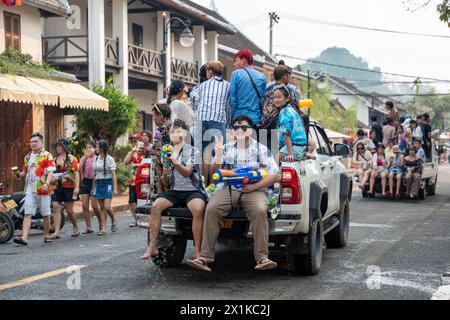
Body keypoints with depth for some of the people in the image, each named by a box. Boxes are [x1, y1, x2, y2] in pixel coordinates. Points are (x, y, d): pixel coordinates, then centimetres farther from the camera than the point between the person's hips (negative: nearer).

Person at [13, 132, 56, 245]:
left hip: (43, 190, -4)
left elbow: (50, 172, -10)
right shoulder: (28, 157, 16)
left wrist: (47, 183, -26)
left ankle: (46, 235, 23)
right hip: (30, 190, 4)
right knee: (27, 214, -6)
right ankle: (24, 238, -13)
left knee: (46, 214, 8)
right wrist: (19, 175, 5)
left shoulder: (47, 155, -3)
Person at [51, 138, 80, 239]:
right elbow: (51, 173, 23)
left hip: (68, 187, -5)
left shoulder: (71, 159, -4)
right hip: (57, 187, 5)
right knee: (56, 209, -6)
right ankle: (57, 232, -9)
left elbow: (76, 173, -10)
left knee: (69, 210, 1)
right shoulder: (55, 160, 14)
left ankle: (75, 228, 24)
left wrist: (77, 187, -17)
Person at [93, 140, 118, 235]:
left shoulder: (110, 159, -6)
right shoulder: (96, 159, 11)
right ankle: (103, 228, 5)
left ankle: (114, 221, 13)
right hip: (98, 184, 5)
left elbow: (113, 174, -8)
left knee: (107, 207, -13)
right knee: (101, 207, 3)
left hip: (107, 183, -5)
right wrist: (93, 187, 12)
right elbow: (94, 174, 15)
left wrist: (115, 188, -14)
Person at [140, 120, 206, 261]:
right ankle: (152, 247, -20)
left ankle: (197, 251, -31)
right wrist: (164, 175, -8)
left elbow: (186, 172, -17)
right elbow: (165, 183, 16)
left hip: (192, 190, -4)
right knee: (156, 206, -23)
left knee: (198, 209, -35)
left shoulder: (193, 151, 0)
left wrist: (175, 162, -36)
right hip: (174, 191, 4)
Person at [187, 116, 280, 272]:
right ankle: (205, 257, -28)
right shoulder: (227, 149, 18)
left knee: (259, 210, -34)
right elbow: (213, 174, 14)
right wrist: (218, 156, -5)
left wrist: (254, 186, -9)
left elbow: (276, 176, 4)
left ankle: (262, 258, -32)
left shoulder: (261, 150, 11)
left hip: (253, 190, -1)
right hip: (227, 189, 2)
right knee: (211, 208, -27)